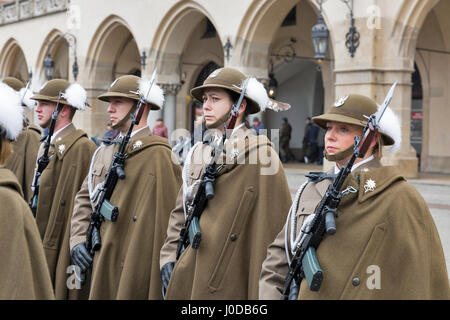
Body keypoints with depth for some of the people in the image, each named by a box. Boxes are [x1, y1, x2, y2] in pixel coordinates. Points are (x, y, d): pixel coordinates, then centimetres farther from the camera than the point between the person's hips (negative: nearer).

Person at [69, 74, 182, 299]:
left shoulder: (158, 155, -12)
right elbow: (84, 198, 19)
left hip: (135, 270, -7)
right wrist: (78, 240, 6)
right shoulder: (105, 150, 12)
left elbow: (169, 216, -13)